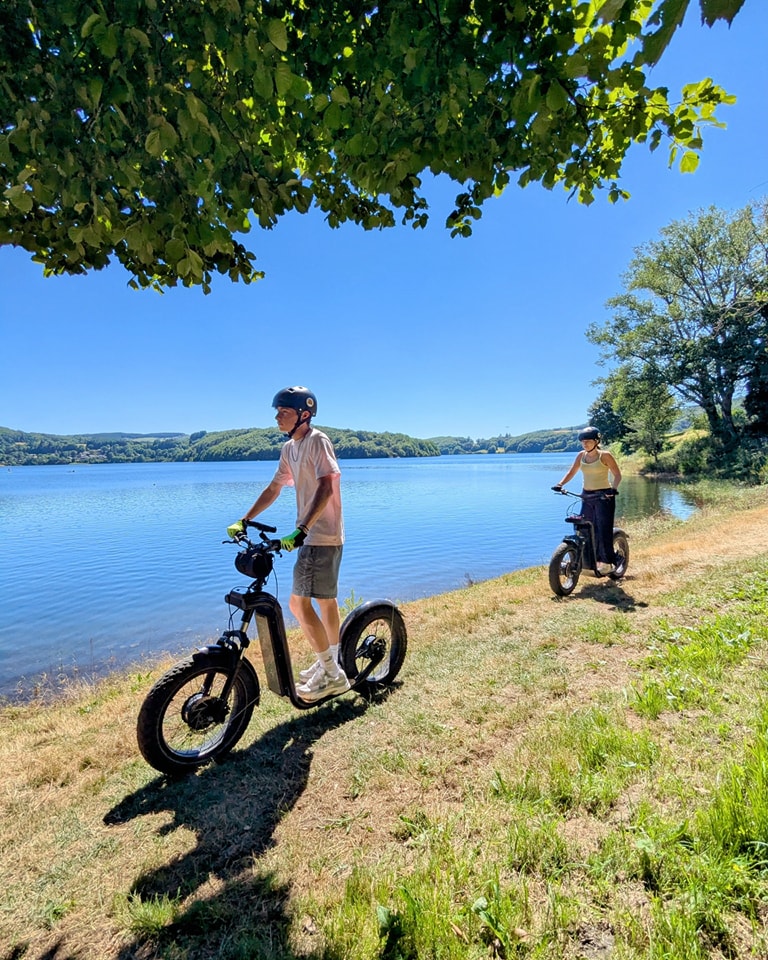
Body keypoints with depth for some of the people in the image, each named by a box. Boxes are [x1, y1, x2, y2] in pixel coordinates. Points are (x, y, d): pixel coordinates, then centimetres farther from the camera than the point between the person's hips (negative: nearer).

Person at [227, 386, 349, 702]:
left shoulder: (317, 441, -15)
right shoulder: (289, 448, 12)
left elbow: (326, 488, -26)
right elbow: (273, 489, 15)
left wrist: (301, 530, -34)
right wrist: (244, 521, 11)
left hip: (321, 535, -9)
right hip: (311, 534, 9)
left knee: (299, 604, -7)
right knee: (326, 600, 17)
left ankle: (332, 675, 7)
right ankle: (330, 664, 32)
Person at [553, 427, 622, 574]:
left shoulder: (604, 455, -8)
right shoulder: (581, 455, 6)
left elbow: (617, 474, -9)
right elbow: (572, 472, 11)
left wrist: (614, 488, -27)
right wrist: (560, 484, -5)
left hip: (604, 496, -6)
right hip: (587, 496, 6)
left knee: (604, 530, -7)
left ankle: (607, 562, 3)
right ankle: (593, 559, 17)